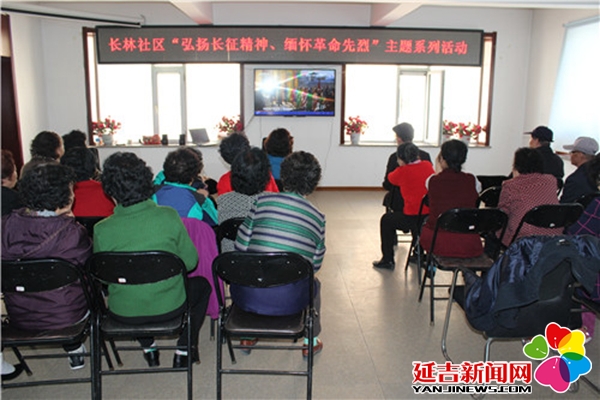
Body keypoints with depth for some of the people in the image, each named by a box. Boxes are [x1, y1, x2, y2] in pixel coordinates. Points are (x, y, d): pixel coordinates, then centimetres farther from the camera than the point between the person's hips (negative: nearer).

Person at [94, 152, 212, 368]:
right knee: (202, 285, 28)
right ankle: (184, 350, 26)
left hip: (124, 313, 2)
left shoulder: (101, 230, -16)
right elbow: (190, 262, -7)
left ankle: (148, 348, 38)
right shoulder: (168, 216, -17)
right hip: (168, 307, -2)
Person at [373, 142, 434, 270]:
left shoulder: (402, 171, -11)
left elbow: (390, 178, 10)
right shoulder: (428, 165, 4)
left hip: (413, 218, -6)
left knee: (386, 220, 18)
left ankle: (387, 260, 24)